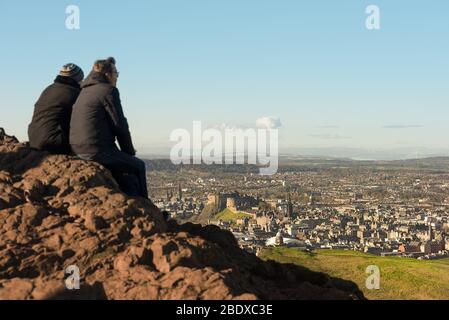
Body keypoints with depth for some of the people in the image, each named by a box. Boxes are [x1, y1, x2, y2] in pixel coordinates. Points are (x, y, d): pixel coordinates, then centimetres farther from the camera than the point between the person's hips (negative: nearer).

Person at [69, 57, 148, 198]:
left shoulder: (84, 92, 20)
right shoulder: (109, 90, -8)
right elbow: (120, 125, -10)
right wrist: (130, 152, 5)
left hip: (78, 152, 9)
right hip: (98, 153, -9)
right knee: (138, 166, 11)